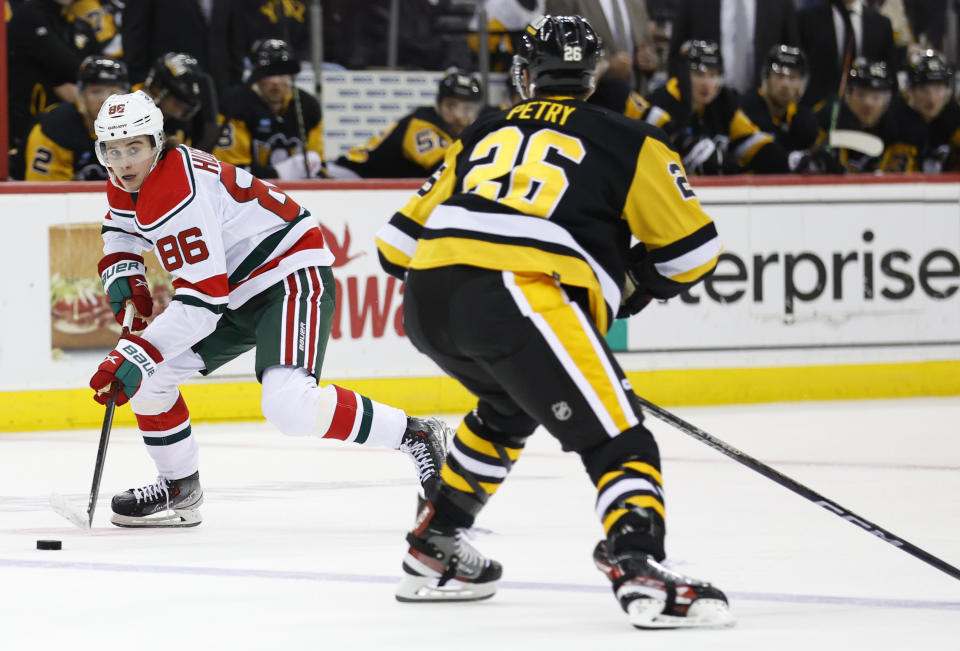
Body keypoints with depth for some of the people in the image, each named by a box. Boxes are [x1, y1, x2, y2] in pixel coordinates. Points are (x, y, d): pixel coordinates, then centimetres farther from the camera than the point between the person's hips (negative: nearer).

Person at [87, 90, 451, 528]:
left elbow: (202, 303, -30)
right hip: (239, 294, 10)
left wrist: (135, 355, -31)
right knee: (146, 376, 4)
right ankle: (180, 489, 19)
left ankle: (415, 437, -16)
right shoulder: (128, 182, 2)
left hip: (293, 279, -10)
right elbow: (121, 229, 27)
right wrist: (122, 274, 4)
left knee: (289, 404, -29)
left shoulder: (177, 194, -27)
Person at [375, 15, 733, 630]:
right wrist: (628, 286, 32)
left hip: (425, 302, 6)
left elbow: (401, 240, 29)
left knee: (509, 407, 33)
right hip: (521, 296, -6)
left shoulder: (485, 135, 29)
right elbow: (691, 249, 15)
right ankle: (640, 568, -28)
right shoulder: (627, 140, 16)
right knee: (615, 436, -4)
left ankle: (434, 548, 35)